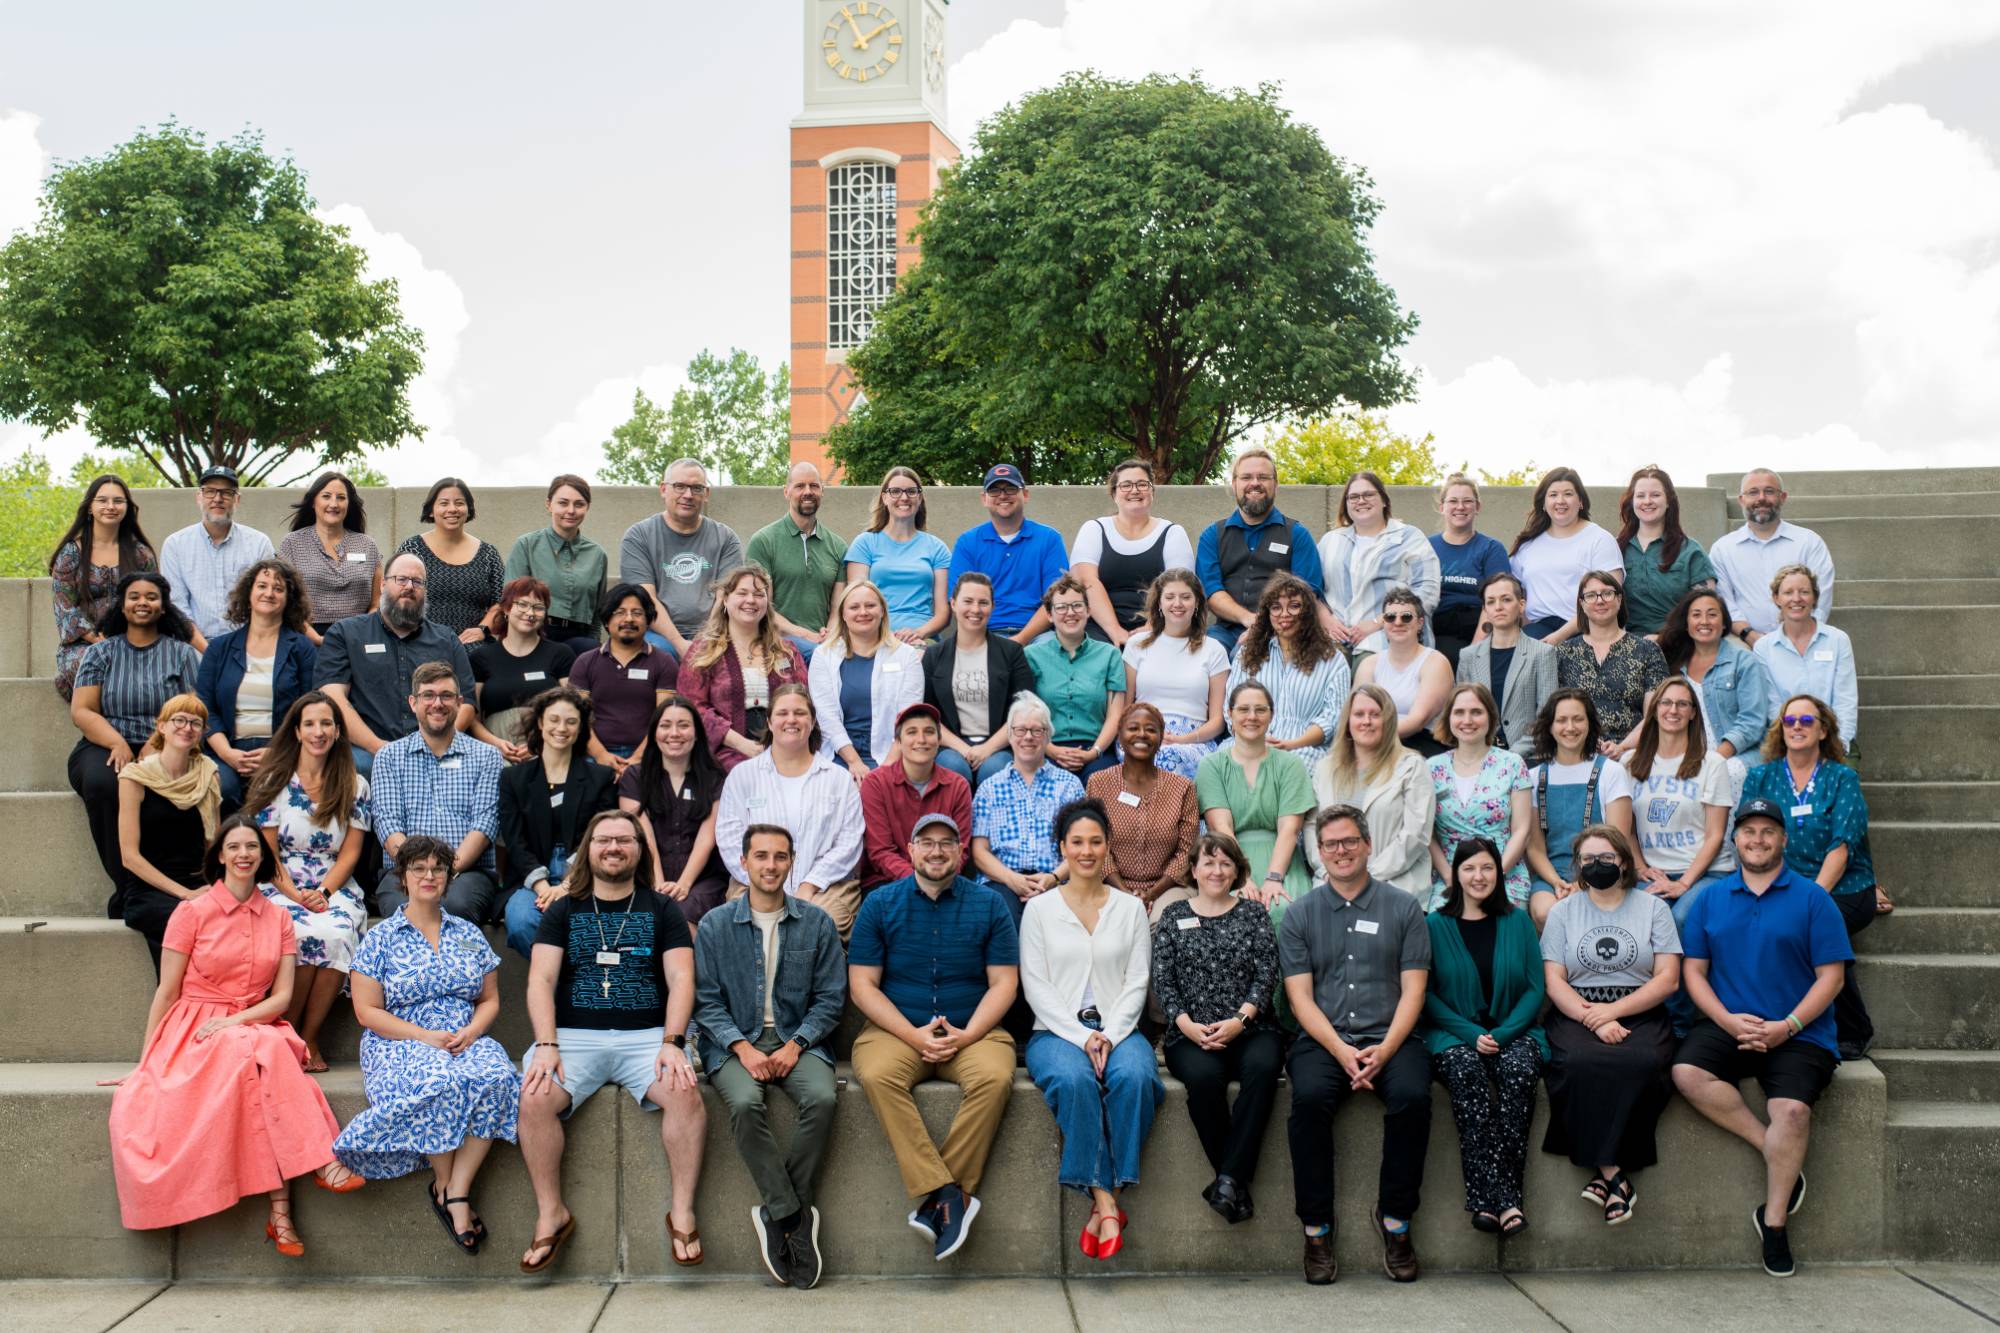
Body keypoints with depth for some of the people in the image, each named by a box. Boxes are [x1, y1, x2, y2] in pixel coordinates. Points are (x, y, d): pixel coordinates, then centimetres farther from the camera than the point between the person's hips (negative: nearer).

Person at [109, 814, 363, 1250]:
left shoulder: (278, 919, 9)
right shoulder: (192, 912, 0)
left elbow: (282, 997, 4)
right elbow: (167, 992, 2)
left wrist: (234, 1020, -13)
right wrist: (146, 1062, -1)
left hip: (253, 1030, 2)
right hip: (193, 1032, -2)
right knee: (265, 1051, -35)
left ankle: (280, 1213, -38)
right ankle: (320, 1162, -34)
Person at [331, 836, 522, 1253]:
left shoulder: (468, 934, 17)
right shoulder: (381, 937, 7)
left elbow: (490, 1000, 17)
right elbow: (367, 1011, 0)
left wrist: (471, 1032, -6)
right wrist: (424, 1036, -13)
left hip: (466, 1041, 3)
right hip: (399, 1044, -3)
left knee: (496, 1077, -33)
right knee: (441, 1082, -38)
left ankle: (456, 1190, -28)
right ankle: (443, 1184, -18)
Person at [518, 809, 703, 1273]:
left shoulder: (661, 910, 13)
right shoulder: (563, 911, 14)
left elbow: (680, 979, 3)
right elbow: (541, 979, 4)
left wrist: (672, 1043, -14)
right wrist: (546, 1045, -13)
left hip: (647, 1035, -1)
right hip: (574, 1035, 1)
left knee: (685, 1094, -30)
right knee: (534, 1099, -29)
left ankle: (683, 1213, -17)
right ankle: (550, 1215, -13)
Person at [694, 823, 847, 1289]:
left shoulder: (817, 923, 7)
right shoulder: (716, 926, 6)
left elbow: (830, 997, 5)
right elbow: (706, 1001, 2)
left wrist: (794, 1046, -10)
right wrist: (743, 1048, -13)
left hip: (798, 1040, 1)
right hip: (735, 1044, -1)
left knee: (822, 1098, -30)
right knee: (744, 1103, -33)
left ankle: (775, 1213, -16)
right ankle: (795, 1216, -21)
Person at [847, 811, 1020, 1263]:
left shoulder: (989, 905, 7)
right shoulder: (880, 904, 6)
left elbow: (1003, 983, 3)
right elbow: (862, 985, 1)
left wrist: (966, 1035, -13)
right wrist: (914, 1035, -12)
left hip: (972, 1032, 0)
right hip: (897, 1031, 0)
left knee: (994, 1078, -31)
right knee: (877, 1075, -32)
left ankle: (933, 1200, -25)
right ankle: (948, 1194, -33)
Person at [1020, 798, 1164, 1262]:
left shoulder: (1130, 909, 13)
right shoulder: (1039, 909, 9)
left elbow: (1137, 983, 6)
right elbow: (1036, 986, 1)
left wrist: (1111, 1035, -11)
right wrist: (1081, 1037, -12)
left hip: (1118, 1028, 1)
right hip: (1057, 1031, -1)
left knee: (1133, 1076, -33)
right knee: (1074, 1080, -35)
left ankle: (1107, 1200, -27)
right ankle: (1106, 1203, -30)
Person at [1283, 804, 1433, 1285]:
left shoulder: (1403, 909, 9)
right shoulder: (1299, 916, 10)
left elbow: (1412, 992, 3)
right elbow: (1301, 997, 3)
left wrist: (1384, 1050, -13)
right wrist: (1341, 1051, -12)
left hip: (1389, 1039, 0)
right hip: (1323, 1040, 0)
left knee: (1412, 1096, -31)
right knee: (1309, 1098, -31)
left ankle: (1395, 1219, -12)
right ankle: (1316, 1230, -19)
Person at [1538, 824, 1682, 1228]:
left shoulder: (1653, 907, 13)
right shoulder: (1563, 911, 14)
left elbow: (1668, 979, 3)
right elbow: (1554, 982, 4)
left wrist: (1613, 1010, -9)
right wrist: (1594, 1021, -13)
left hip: (1640, 1013, 0)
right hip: (1576, 1013, 0)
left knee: (1642, 1062, -34)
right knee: (1582, 1062, -34)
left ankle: (1602, 1169, -26)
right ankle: (1614, 1174, -28)